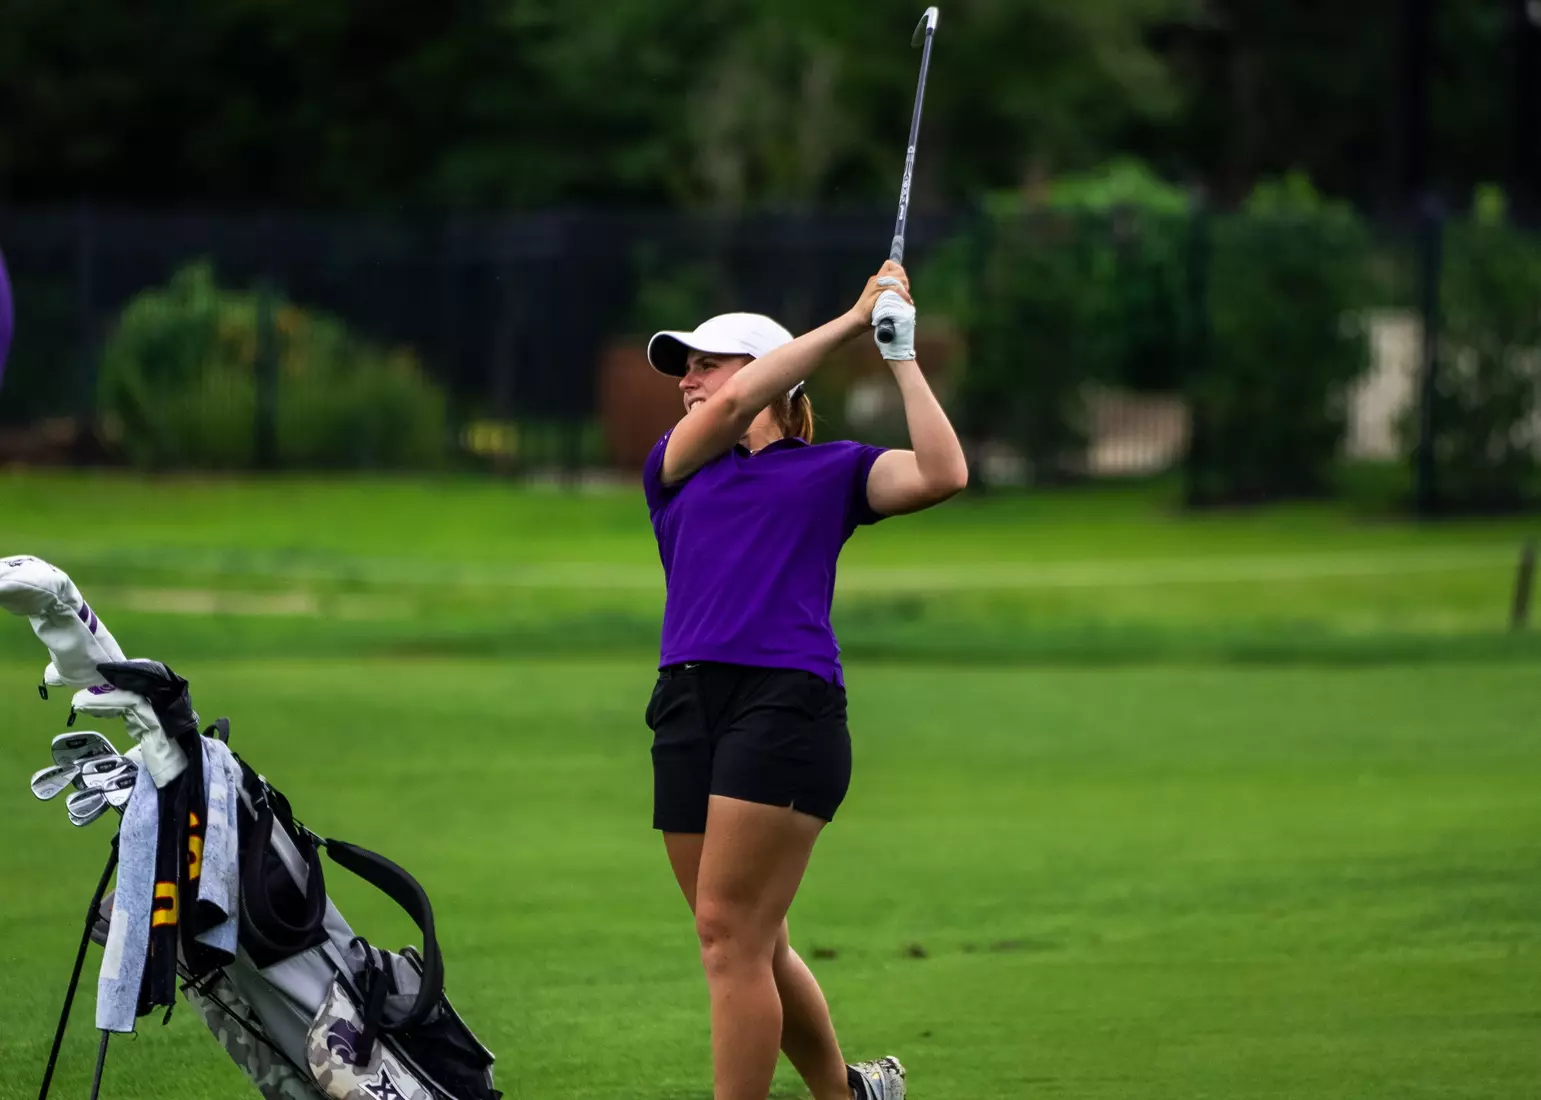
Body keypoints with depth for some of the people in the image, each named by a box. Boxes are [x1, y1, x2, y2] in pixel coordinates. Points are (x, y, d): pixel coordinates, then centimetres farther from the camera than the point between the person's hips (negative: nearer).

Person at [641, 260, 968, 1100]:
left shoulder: (834, 469, 12)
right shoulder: (673, 470, 20)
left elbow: (942, 473, -3)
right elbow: (730, 407, 2)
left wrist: (901, 357, 2)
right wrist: (848, 322, 4)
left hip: (786, 705, -5)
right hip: (688, 713, 5)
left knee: (731, 932, -13)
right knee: (752, 946, 9)